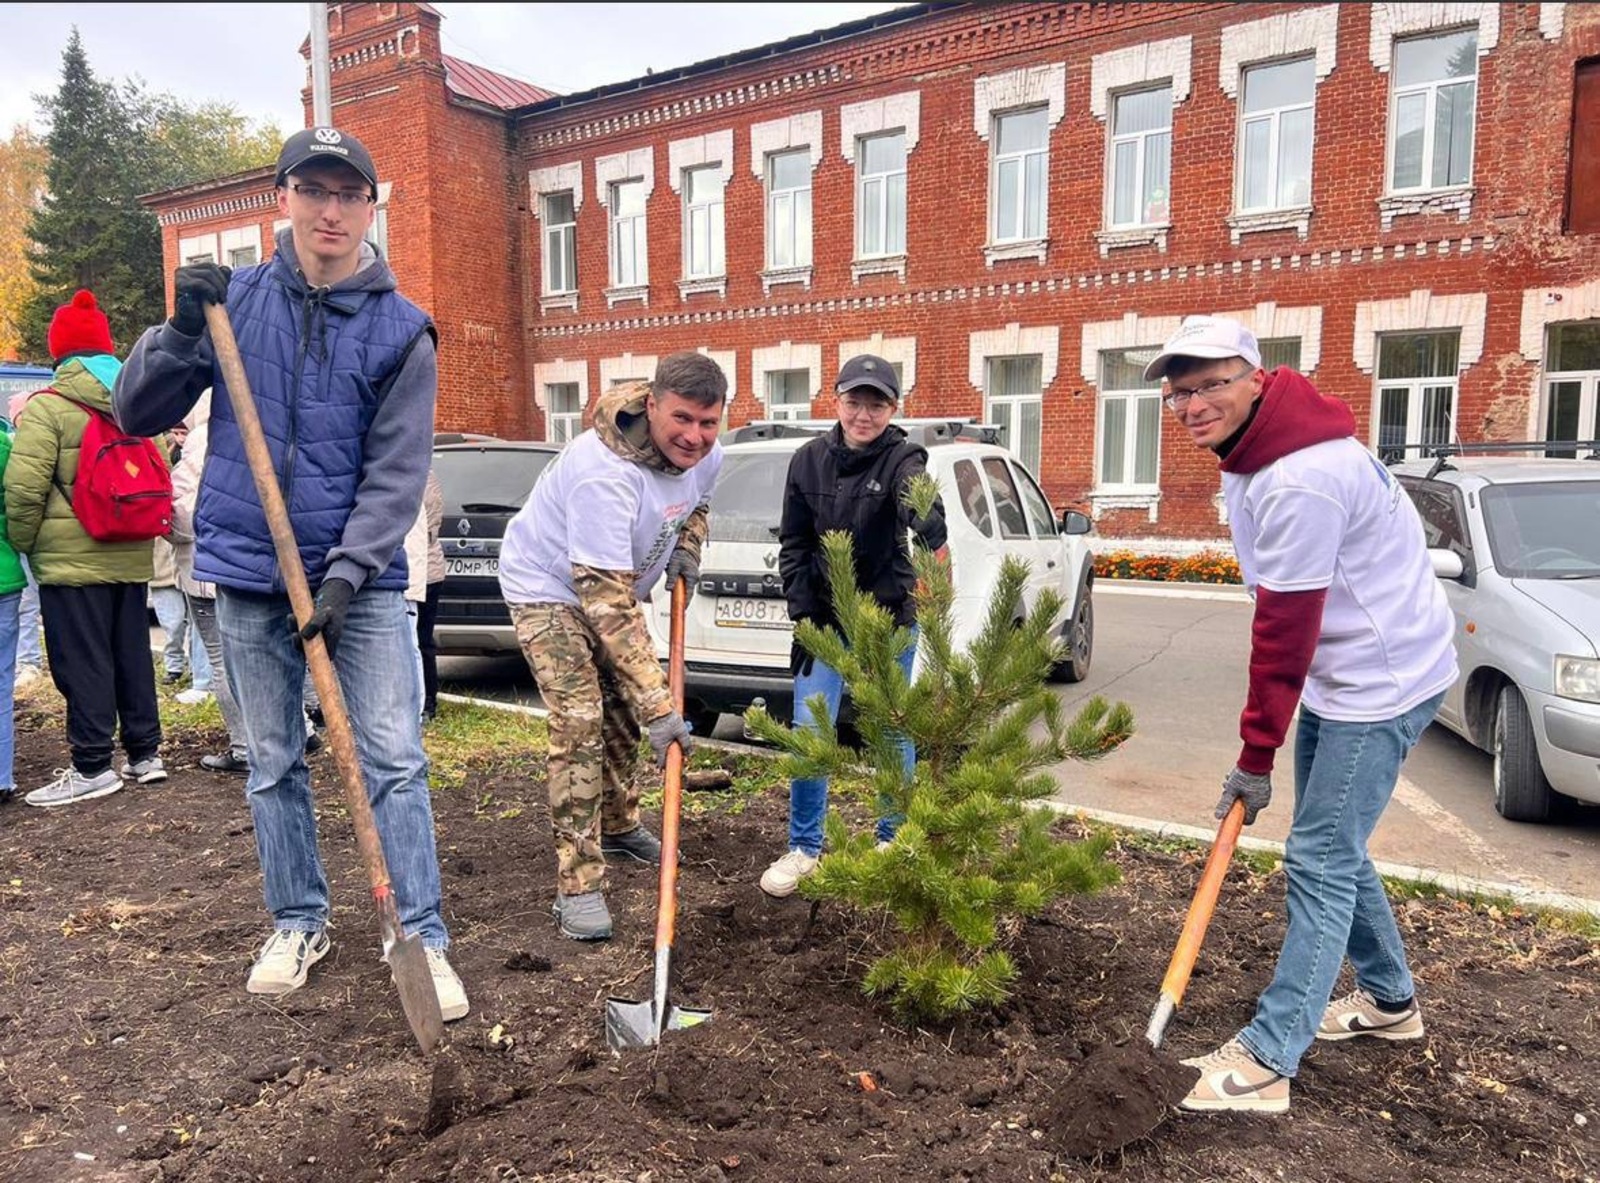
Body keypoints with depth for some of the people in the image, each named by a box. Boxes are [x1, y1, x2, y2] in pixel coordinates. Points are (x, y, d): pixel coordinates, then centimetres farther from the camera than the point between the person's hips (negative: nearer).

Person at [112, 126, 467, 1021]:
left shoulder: (401, 330, -3)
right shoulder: (234, 301, 4)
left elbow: (396, 474, -8)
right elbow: (138, 415, 4)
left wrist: (346, 576, -18)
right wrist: (182, 331, -13)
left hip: (362, 577, -2)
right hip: (248, 576, 3)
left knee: (395, 759, -4)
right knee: (274, 764, 12)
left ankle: (424, 937, 7)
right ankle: (299, 923, 28)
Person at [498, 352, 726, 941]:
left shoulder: (706, 456, -13)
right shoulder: (606, 472, -38)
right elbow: (608, 603, -41)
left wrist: (687, 551, -6)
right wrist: (658, 705, -42)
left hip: (612, 584, 8)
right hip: (548, 586, -8)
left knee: (623, 710, 16)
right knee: (579, 723, -18)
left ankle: (618, 825, 39)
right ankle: (578, 885, -11)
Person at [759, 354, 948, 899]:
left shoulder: (902, 458, -11)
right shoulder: (808, 460, -2)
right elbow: (793, 545, 3)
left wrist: (933, 535, -59)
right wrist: (803, 616, -4)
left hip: (889, 620, -2)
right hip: (824, 619, 2)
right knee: (809, 733, -1)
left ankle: (893, 845, 28)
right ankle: (804, 848, 16)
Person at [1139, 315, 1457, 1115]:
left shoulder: (1298, 480, -27)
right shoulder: (1253, 452, 5)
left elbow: (1284, 630, -24)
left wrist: (1254, 757, -16)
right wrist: (1262, 743, 11)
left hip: (1381, 679, -10)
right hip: (1336, 672, 10)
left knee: (1319, 861, -7)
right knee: (1334, 848, 18)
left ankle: (1267, 1061, 0)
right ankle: (1389, 999, 37)